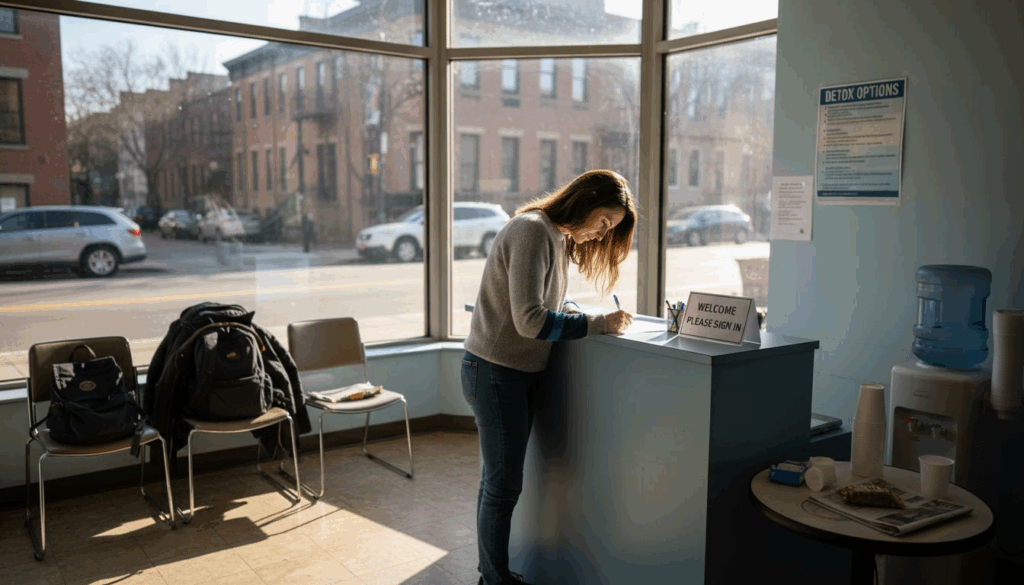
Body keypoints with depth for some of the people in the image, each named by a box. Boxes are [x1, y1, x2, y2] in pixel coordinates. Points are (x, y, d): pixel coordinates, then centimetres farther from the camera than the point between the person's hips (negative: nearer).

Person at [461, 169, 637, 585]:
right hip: (495, 373, -9)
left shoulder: (559, 238, 10)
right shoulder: (532, 230, -21)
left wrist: (585, 315, -5)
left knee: (498, 478, 17)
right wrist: (597, 324, -20)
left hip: (521, 373, 9)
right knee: (503, 484, 1)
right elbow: (530, 320, -27)